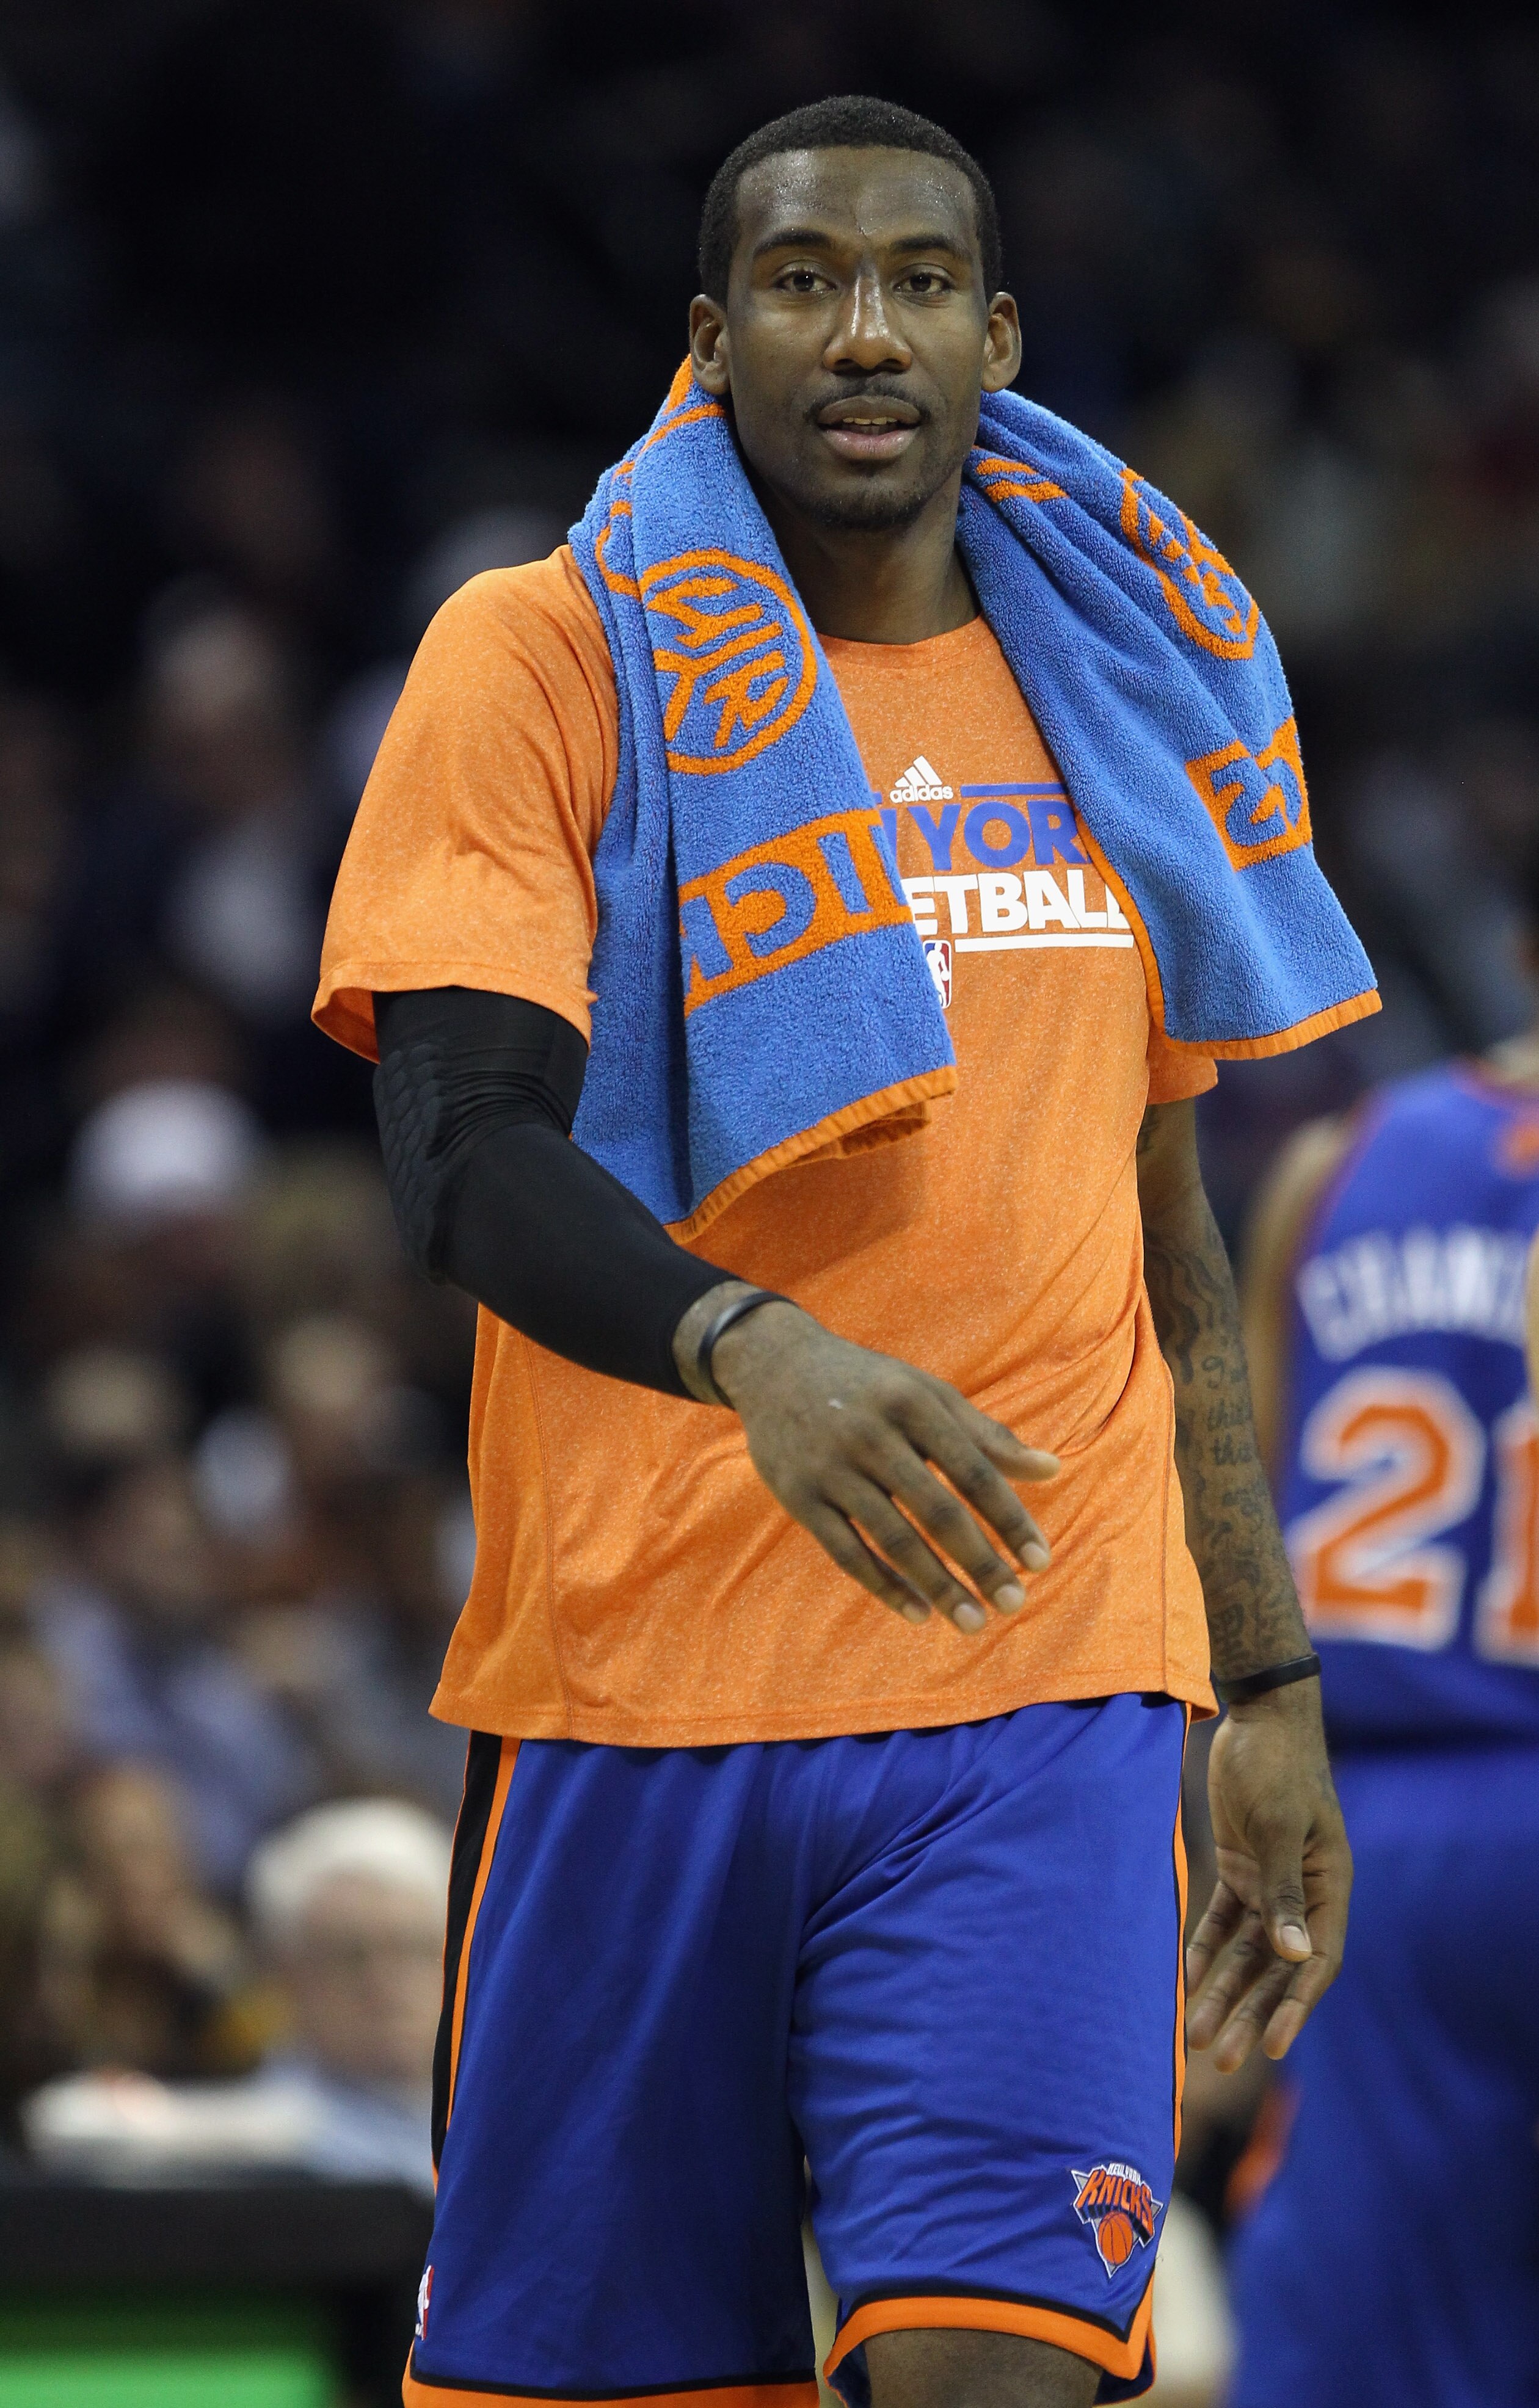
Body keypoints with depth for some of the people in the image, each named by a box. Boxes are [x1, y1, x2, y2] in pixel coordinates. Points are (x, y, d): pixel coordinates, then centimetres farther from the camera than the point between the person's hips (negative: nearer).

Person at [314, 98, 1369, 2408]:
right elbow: (468, 1156, -12)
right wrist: (752, 1350, -31)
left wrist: (1269, 1686, 18)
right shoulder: (546, 659, 0)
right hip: (636, 1681, -2)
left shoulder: (1117, 683, 14)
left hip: (1042, 1702, 2)